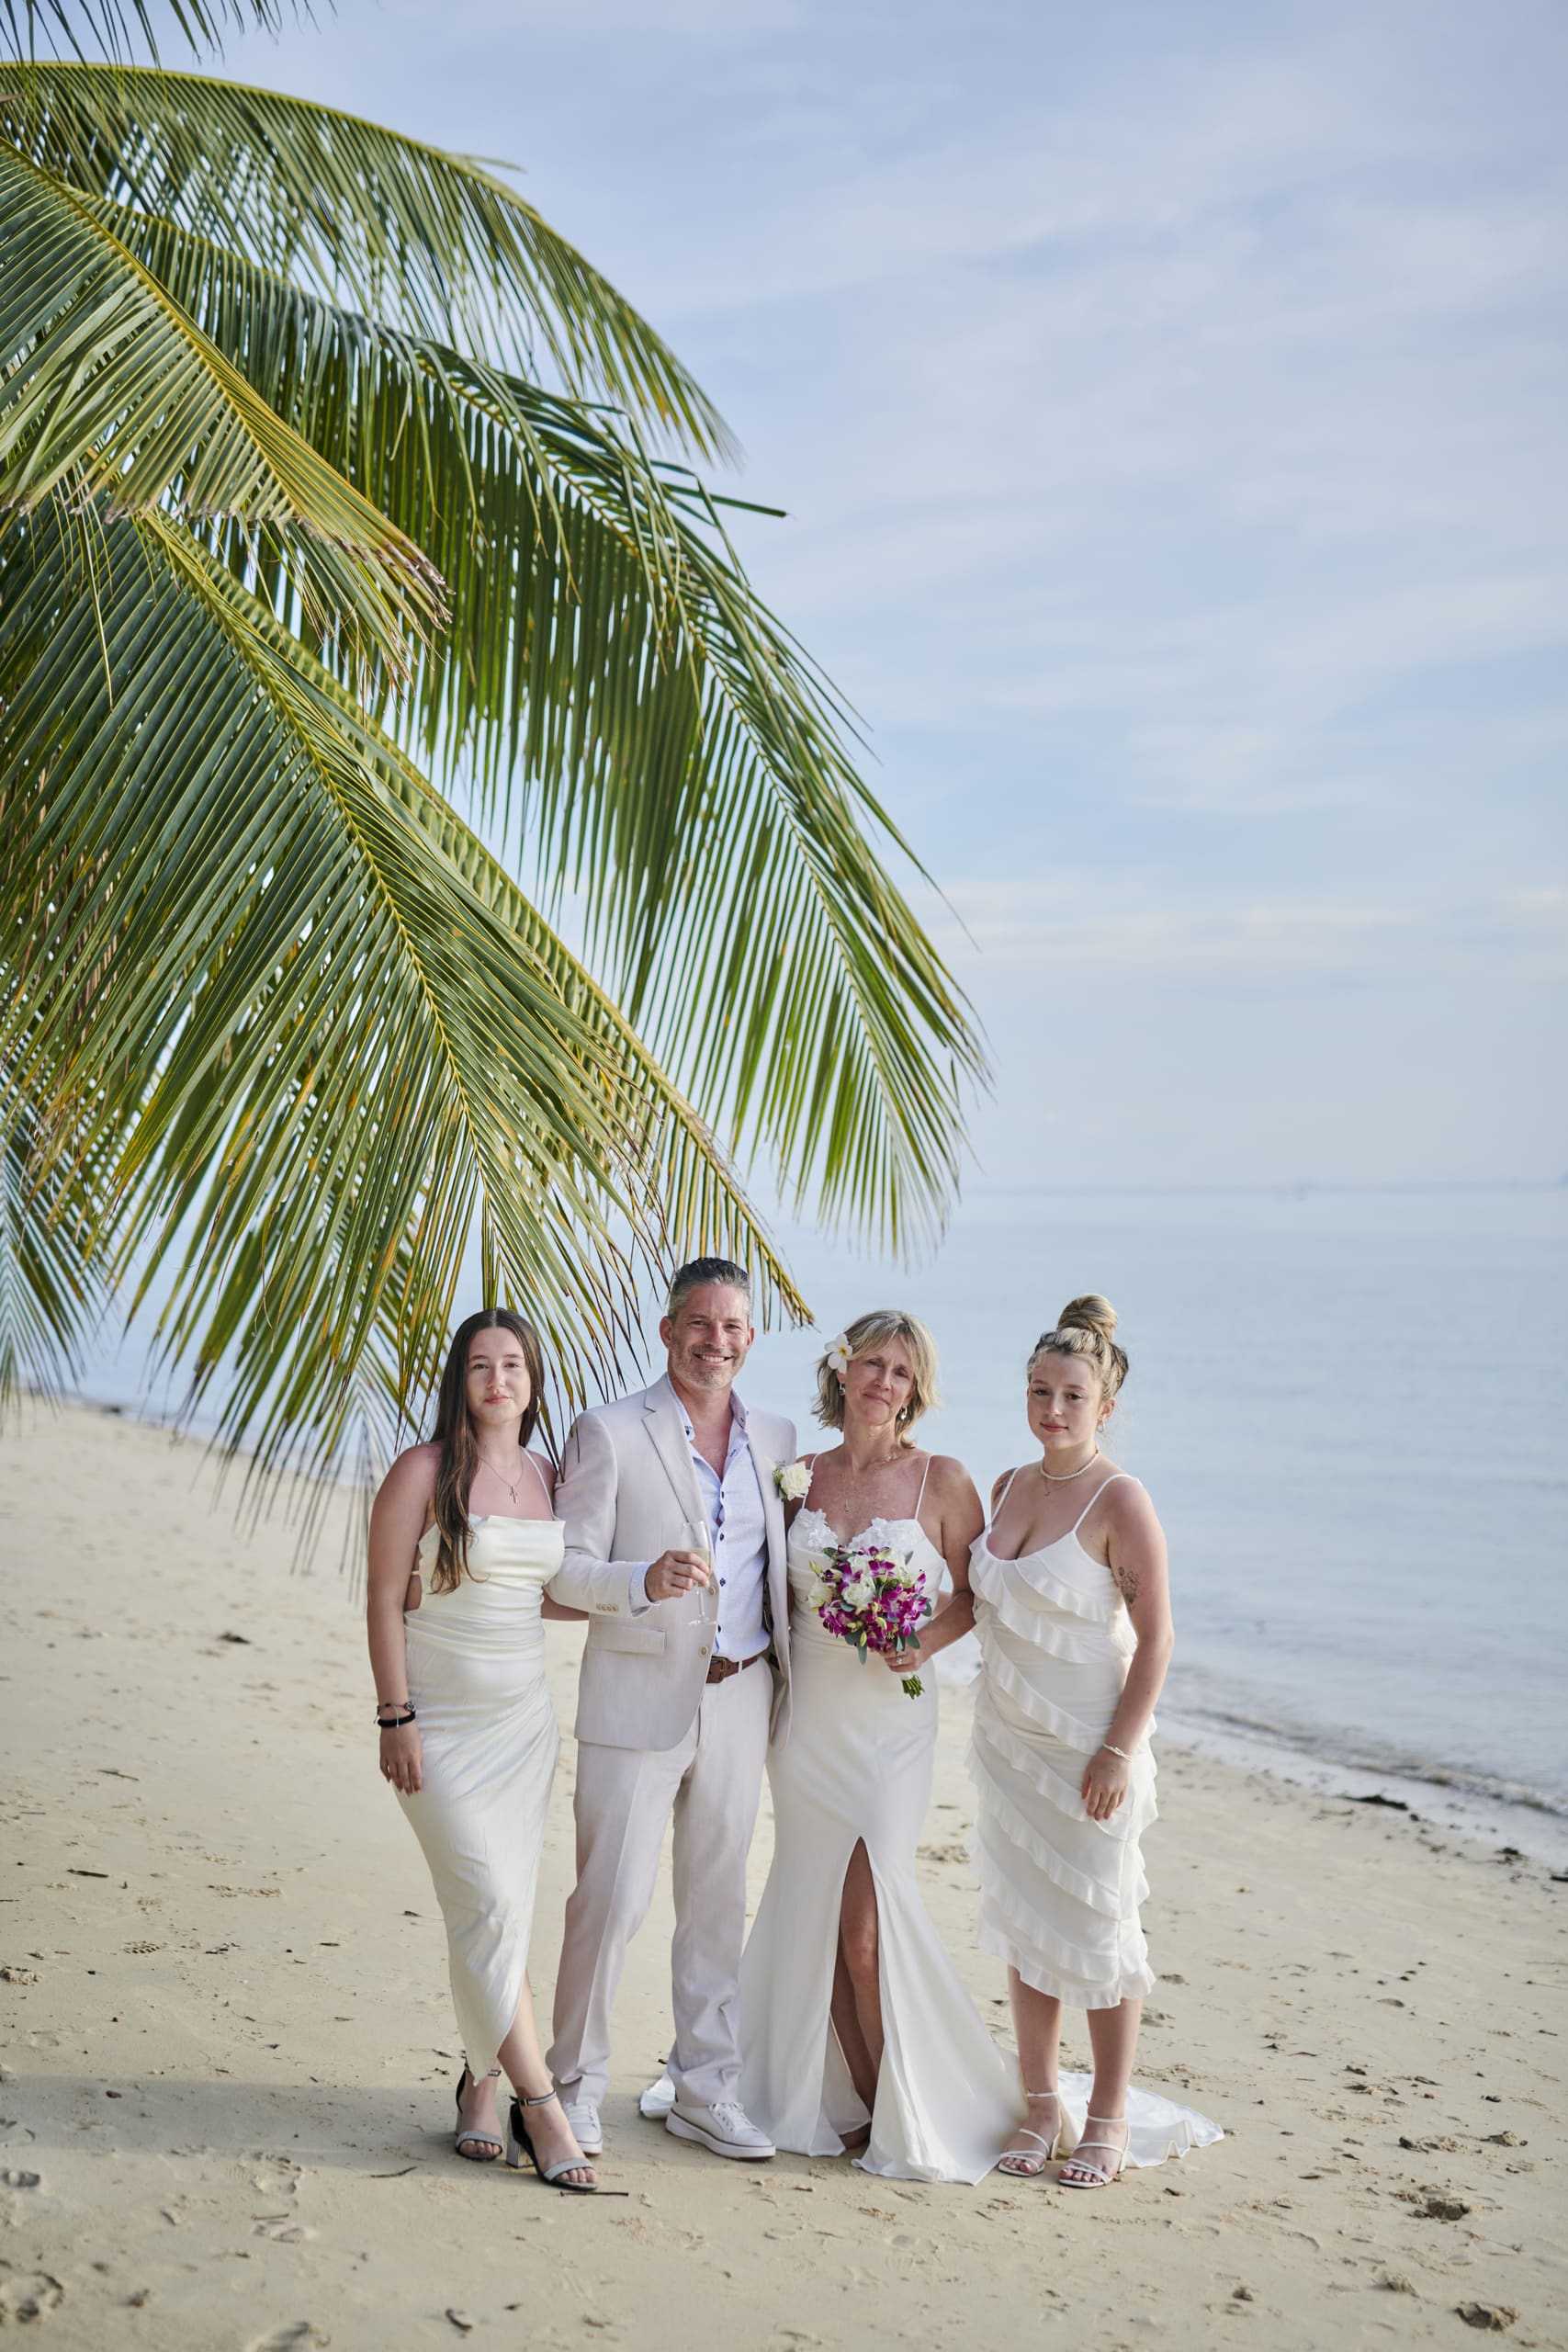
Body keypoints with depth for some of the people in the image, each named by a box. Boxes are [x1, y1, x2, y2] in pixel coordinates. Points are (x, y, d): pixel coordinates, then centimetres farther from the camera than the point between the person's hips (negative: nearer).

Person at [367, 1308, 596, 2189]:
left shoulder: (548, 1478, 7)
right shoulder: (423, 1472, -8)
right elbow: (387, 1600, -8)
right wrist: (396, 1718, -12)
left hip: (524, 1720, 5)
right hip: (443, 1723, -5)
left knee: (503, 1916, 7)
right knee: (488, 1905, -10)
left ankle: (482, 2085, 20)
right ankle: (538, 2101, -5)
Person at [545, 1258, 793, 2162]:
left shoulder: (777, 1440, 9)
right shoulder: (609, 1434, -5)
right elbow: (567, 1572, -7)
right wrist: (645, 1581, -25)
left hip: (739, 1703, 4)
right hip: (639, 1702, -4)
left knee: (718, 1901, 12)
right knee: (612, 1899, -1)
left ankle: (706, 2091, 23)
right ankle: (577, 2085, 15)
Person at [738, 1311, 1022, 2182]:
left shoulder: (942, 1481, -4)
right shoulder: (801, 1477, 6)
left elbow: (976, 1593, 2)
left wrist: (927, 1639, -15)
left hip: (890, 1722, -4)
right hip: (808, 1719, 4)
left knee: (867, 1922, -8)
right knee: (817, 1920, 6)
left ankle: (907, 2116, 8)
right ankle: (858, 2104, 20)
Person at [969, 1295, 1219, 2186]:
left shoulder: (1120, 1500, -14)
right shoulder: (1010, 1487, 6)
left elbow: (1155, 1636, -14)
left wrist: (1119, 1751, -17)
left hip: (1089, 1747, -6)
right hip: (1007, 1741, 6)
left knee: (1098, 1928, 3)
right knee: (1021, 1926, 11)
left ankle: (1110, 2118, 17)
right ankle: (1043, 2106, 24)